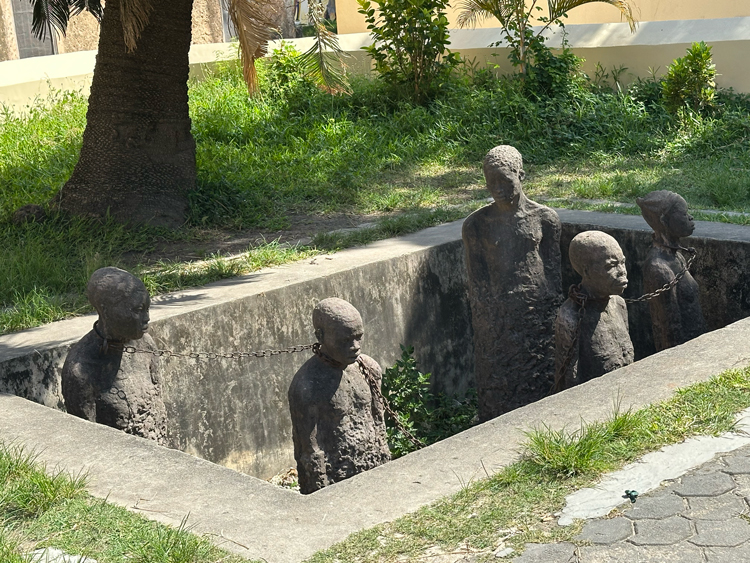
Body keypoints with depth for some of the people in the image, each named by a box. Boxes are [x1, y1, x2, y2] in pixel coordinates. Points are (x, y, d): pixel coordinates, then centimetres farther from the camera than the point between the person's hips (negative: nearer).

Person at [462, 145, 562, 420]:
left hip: (540, 313, 0)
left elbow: (554, 271, 5)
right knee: (499, 385, 4)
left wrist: (554, 314, 2)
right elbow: (476, 279, 1)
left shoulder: (545, 218, 1)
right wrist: (488, 321, -4)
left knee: (541, 384, 6)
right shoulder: (476, 224, 0)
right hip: (496, 317, 0)